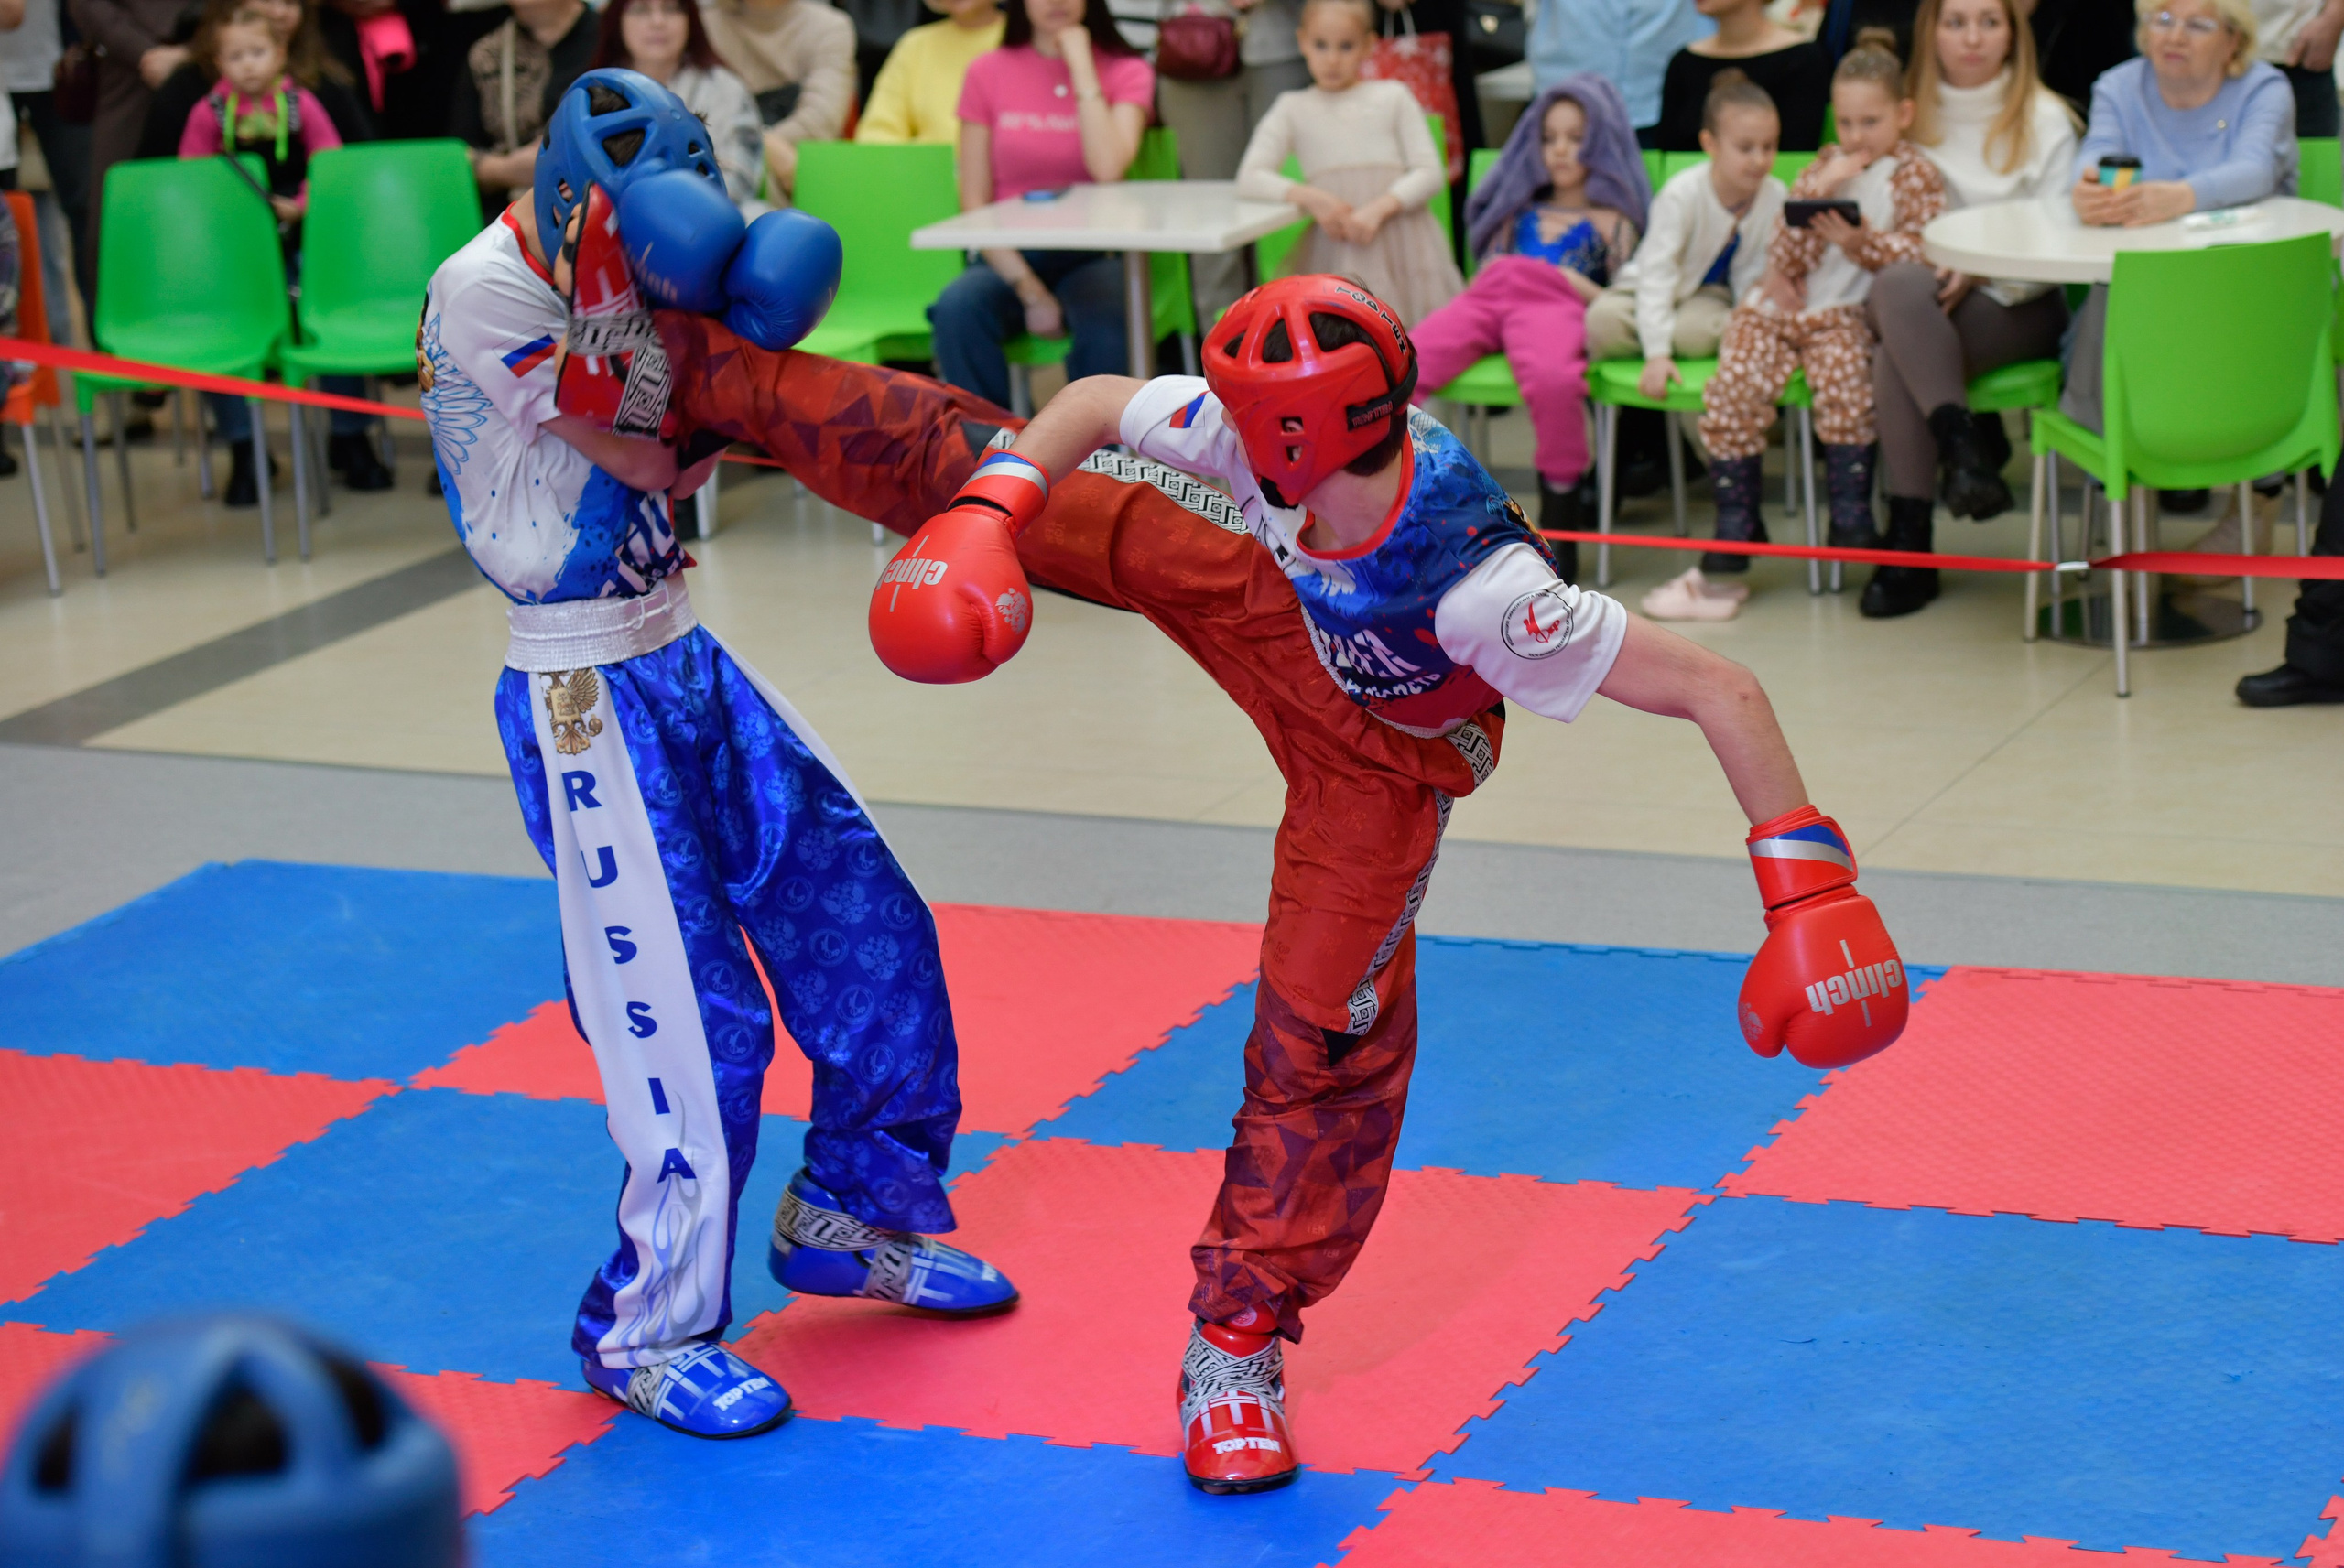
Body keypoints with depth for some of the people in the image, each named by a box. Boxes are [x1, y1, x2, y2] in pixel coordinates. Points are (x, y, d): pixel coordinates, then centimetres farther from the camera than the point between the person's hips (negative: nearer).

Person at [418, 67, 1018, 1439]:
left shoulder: (614, 281, 4)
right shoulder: (483, 294, -18)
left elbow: (680, 458, 4)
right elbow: (638, 459, -17)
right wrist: (624, 300, -17)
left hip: (690, 664, 8)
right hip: (591, 699, -8)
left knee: (869, 930, 11)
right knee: (695, 1025, -7)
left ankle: (845, 1215, 32)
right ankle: (644, 1333, 11)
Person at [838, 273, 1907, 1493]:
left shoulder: (1484, 591, -47)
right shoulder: (1260, 439, -35)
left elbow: (1721, 690, -45)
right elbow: (1094, 405, -17)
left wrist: (1806, 877, -48)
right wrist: (988, 518, -33)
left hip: (1376, 758, -3)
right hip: (1263, 599, 4)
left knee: (1327, 1029, -5)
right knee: (961, 465, 4)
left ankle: (1239, 1342, 13)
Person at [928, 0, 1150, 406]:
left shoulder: (1126, 72, 4)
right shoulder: (988, 73, 5)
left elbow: (1107, 169, -17)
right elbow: (975, 205, 1)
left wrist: (1080, 64, -11)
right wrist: (1030, 291, -11)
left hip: (1092, 258, -1)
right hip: (1010, 259, 1)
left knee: (1104, 319, -35)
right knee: (956, 309, -31)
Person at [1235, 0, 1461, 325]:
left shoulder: (1392, 97, 13)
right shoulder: (1293, 109, 15)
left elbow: (1430, 172, 5)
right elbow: (1249, 179, 5)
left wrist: (1380, 208, -13)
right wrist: (1308, 196, -13)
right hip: (1335, 248, 0)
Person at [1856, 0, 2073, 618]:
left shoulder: (2044, 118, 4)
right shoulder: (1910, 115, 15)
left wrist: (1982, 272, -21)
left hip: (2015, 305, -3)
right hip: (1918, 300, 3)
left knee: (1897, 354, -35)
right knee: (1899, 285, -36)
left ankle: (1910, 541, -35)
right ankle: (1963, 440, -36)